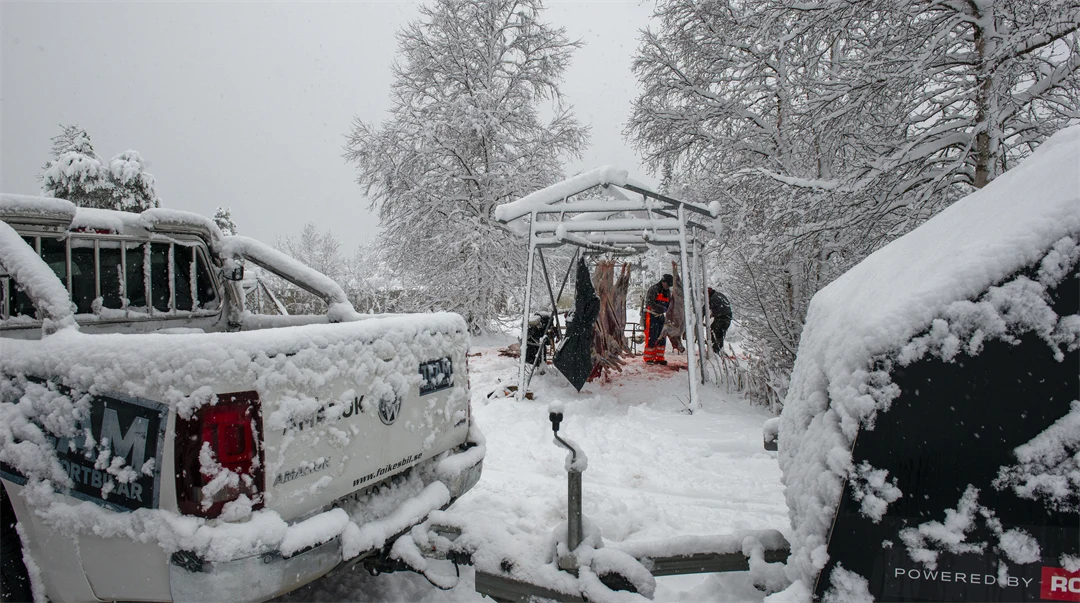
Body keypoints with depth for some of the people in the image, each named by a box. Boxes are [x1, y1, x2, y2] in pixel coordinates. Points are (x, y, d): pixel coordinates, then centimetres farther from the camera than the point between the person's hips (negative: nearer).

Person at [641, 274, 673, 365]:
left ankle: (659, 358, 14)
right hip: (651, 316, -8)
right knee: (651, 338, -9)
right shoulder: (653, 289, -13)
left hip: (660, 316, 8)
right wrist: (663, 309, -24)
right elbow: (650, 303, -23)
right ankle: (648, 358, -1)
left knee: (661, 338, 7)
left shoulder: (668, 292, 12)